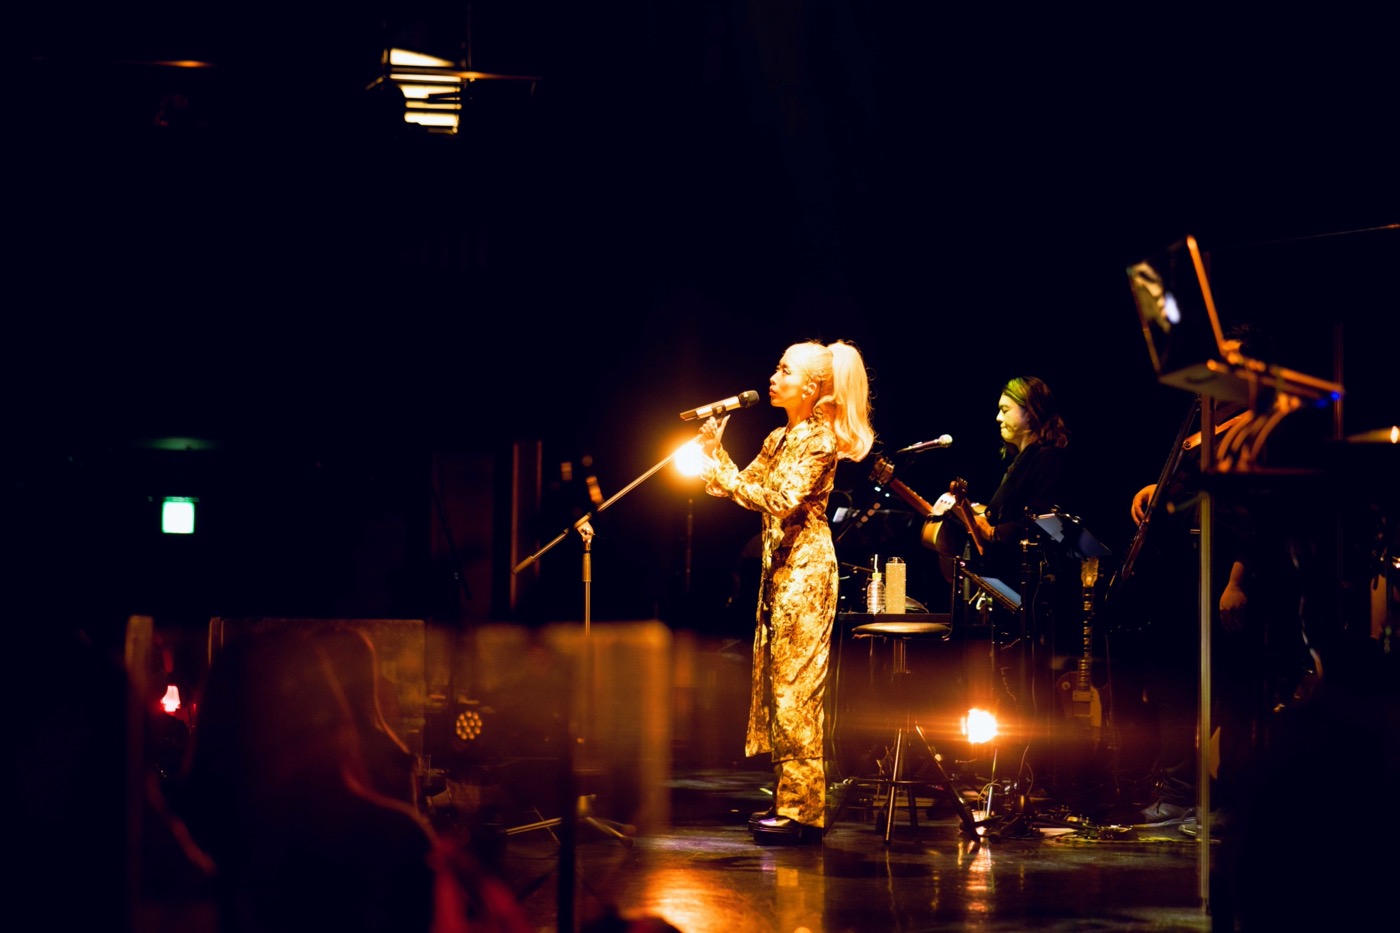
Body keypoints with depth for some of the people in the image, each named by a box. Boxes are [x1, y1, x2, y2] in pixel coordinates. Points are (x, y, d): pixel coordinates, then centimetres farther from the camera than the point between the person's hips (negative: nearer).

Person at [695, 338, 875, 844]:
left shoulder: (819, 439, -11)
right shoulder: (780, 438, 16)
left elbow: (783, 500, -21)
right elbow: (744, 486, 17)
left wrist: (722, 476, -20)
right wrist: (714, 452, 5)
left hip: (805, 566, -9)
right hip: (779, 564, 9)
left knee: (795, 687, -9)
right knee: (776, 681, 9)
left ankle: (803, 813, -7)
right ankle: (787, 801, 14)